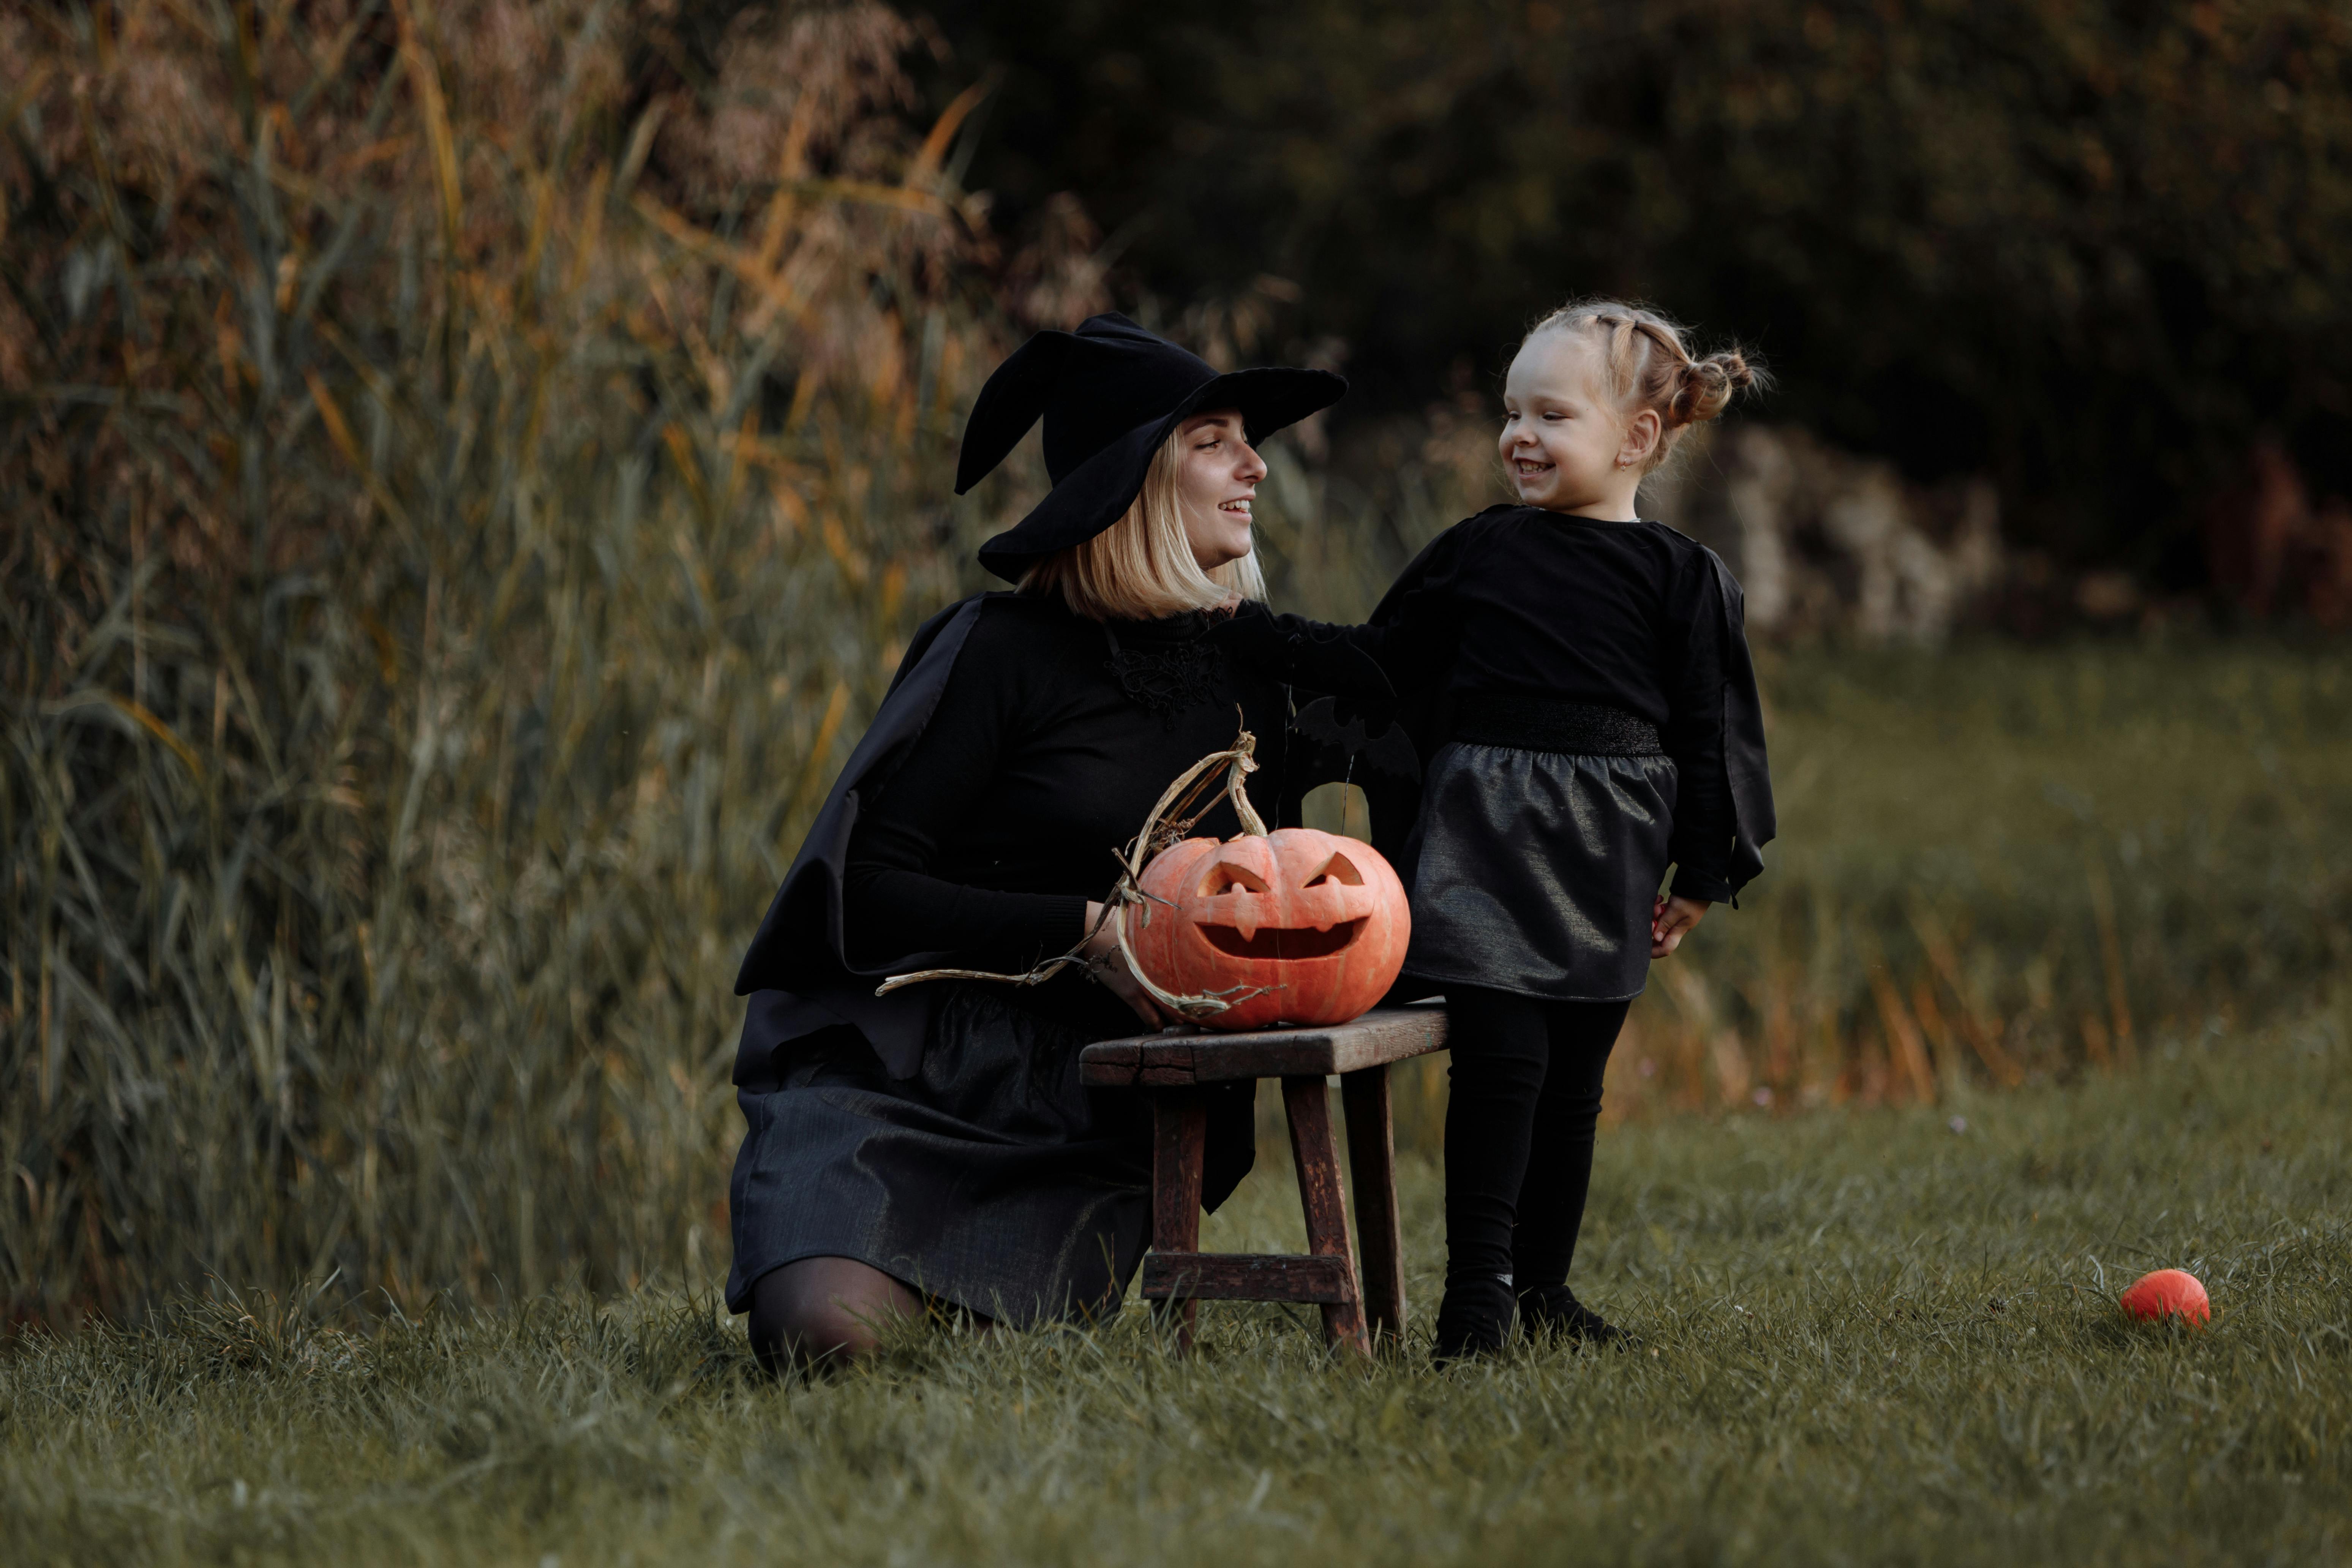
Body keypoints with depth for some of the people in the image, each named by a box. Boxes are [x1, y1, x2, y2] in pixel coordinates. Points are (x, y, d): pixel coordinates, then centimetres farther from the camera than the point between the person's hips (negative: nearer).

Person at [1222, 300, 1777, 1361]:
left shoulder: (1682, 580, 3)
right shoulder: (1475, 554, 9)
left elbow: (1710, 727, 4)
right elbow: (1378, 664, 16)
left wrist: (1702, 874, 1)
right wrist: (1252, 634, 9)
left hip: (1604, 858, 0)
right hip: (1482, 840, 0)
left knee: (1573, 1075, 6)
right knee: (1498, 1055, -10)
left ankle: (1540, 1283, 17)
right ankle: (1475, 1289, -9)